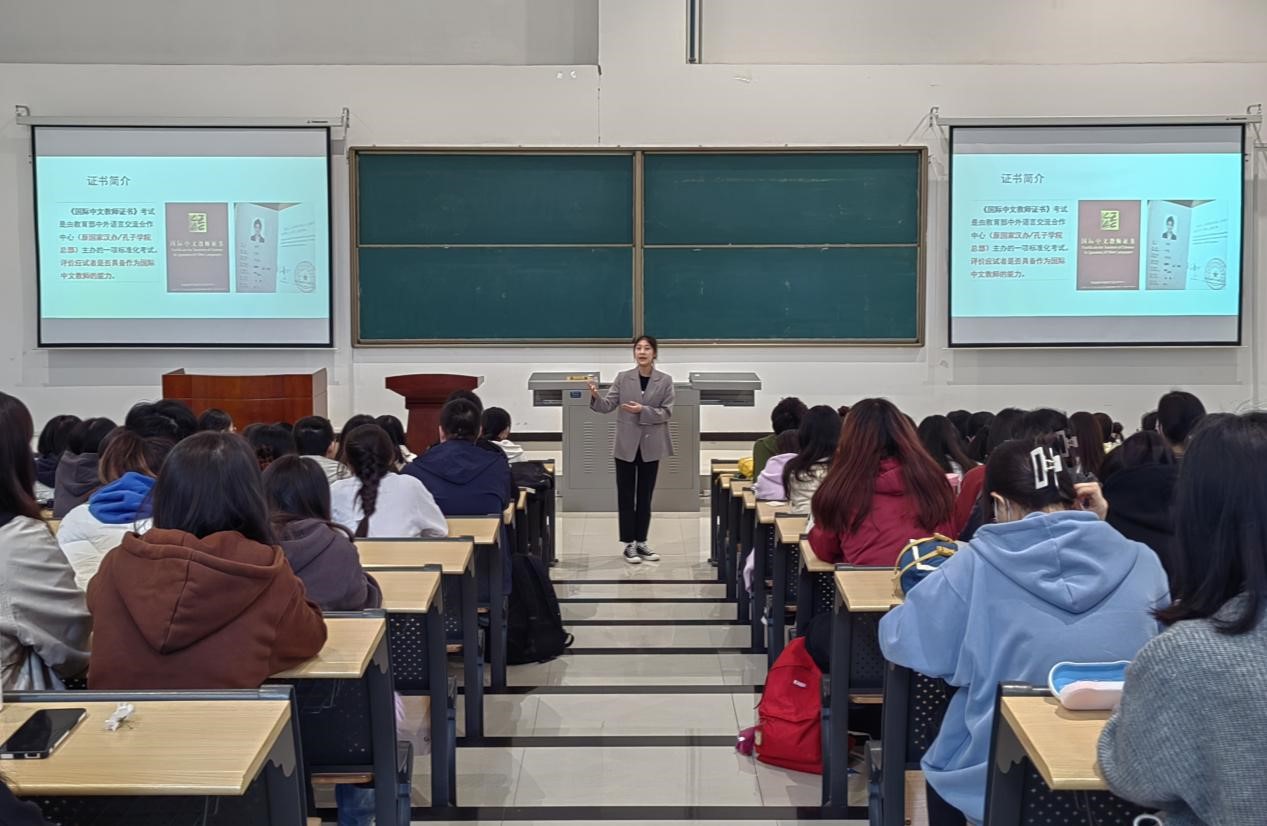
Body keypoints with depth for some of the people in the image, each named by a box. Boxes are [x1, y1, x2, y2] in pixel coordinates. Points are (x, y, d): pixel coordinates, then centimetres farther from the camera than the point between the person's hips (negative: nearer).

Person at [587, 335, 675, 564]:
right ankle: (629, 544, 10)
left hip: (651, 445, 1)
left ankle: (641, 542, 18)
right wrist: (595, 396, -27)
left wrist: (642, 411, -20)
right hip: (626, 444, 0)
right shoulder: (623, 378, -1)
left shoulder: (665, 380, -1)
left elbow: (667, 412, -6)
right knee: (626, 496, 2)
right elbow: (608, 405, -7)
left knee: (645, 496, 9)